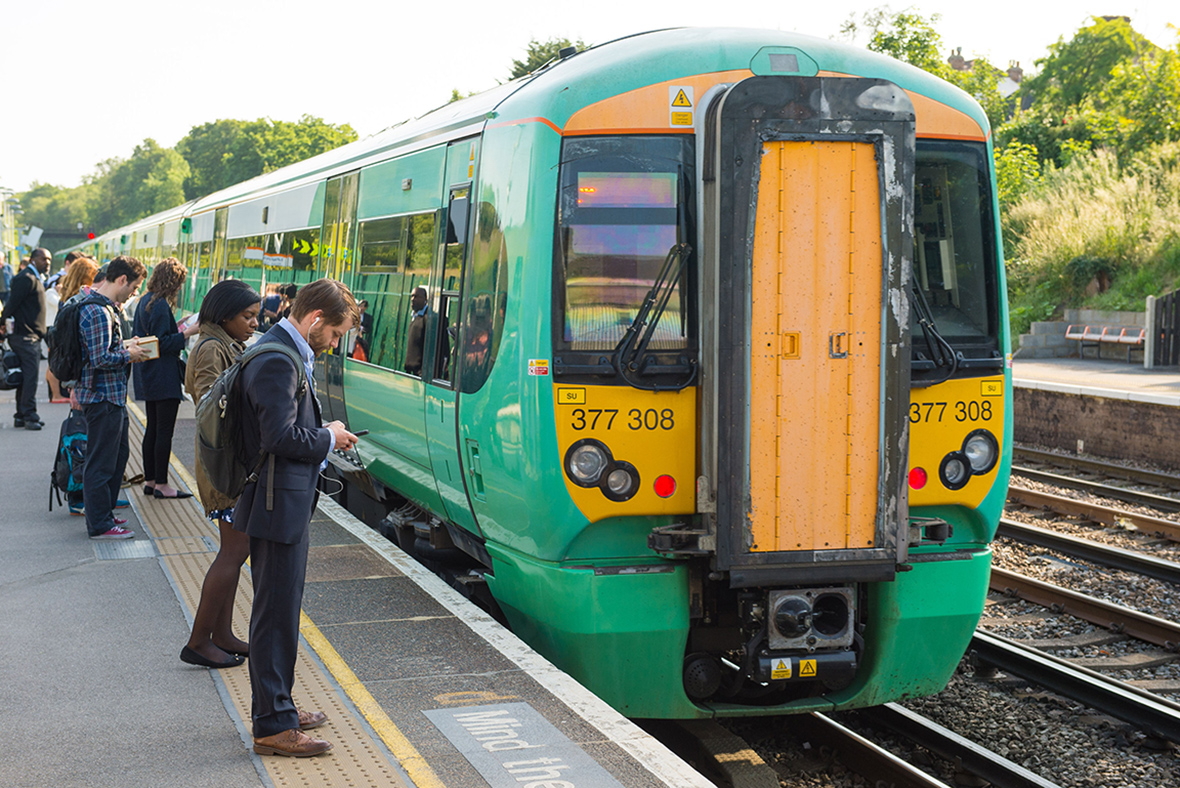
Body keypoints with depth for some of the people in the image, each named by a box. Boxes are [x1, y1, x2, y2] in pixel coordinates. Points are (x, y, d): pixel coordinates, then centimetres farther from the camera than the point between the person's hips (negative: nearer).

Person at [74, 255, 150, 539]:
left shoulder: (104, 308, 13)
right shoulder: (99, 312, -21)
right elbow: (101, 358, -26)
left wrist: (124, 347, 13)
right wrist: (128, 354, -12)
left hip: (112, 397, 11)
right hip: (103, 397, -11)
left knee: (118, 455, 20)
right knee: (101, 462, -1)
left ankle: (104, 513, 31)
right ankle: (100, 525, 8)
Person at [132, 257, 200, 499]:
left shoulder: (145, 301, 12)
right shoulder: (161, 305, -18)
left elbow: (137, 335, 20)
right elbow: (162, 343, -21)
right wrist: (188, 333, -18)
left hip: (148, 377, 10)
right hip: (163, 377, -10)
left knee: (152, 428, 15)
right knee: (165, 431, -5)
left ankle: (150, 480, 21)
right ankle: (161, 485, -2)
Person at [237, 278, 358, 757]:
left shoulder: (285, 353, 13)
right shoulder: (279, 361, -20)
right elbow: (281, 437, -26)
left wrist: (323, 435, 7)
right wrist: (328, 439, -12)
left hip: (285, 504, 11)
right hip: (279, 506, -11)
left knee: (279, 611, 18)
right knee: (277, 614, -4)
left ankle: (277, 709, 29)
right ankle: (273, 726, 4)